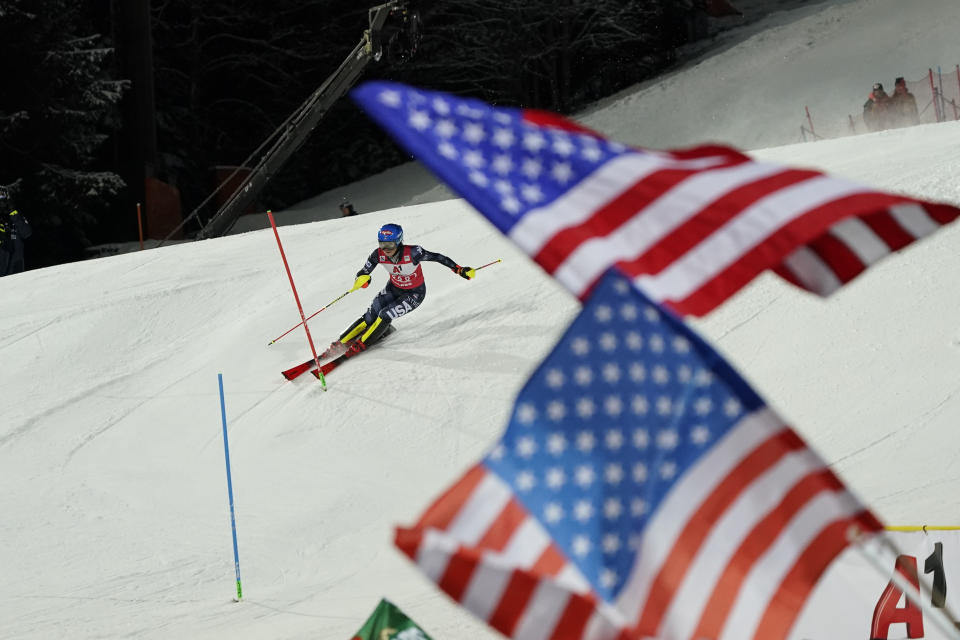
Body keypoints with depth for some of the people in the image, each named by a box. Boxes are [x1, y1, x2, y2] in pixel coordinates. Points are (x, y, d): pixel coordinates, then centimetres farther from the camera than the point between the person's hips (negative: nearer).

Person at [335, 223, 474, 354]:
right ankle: (341, 342, 10)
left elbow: (437, 257, -26)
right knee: (370, 317, -8)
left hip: (415, 294, -4)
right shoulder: (379, 255, -23)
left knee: (385, 315, -20)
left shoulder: (411, 252, -34)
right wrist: (361, 280, -40)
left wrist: (459, 270, -31)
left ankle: (362, 344, -1)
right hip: (393, 289, 4)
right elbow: (363, 273, -16)